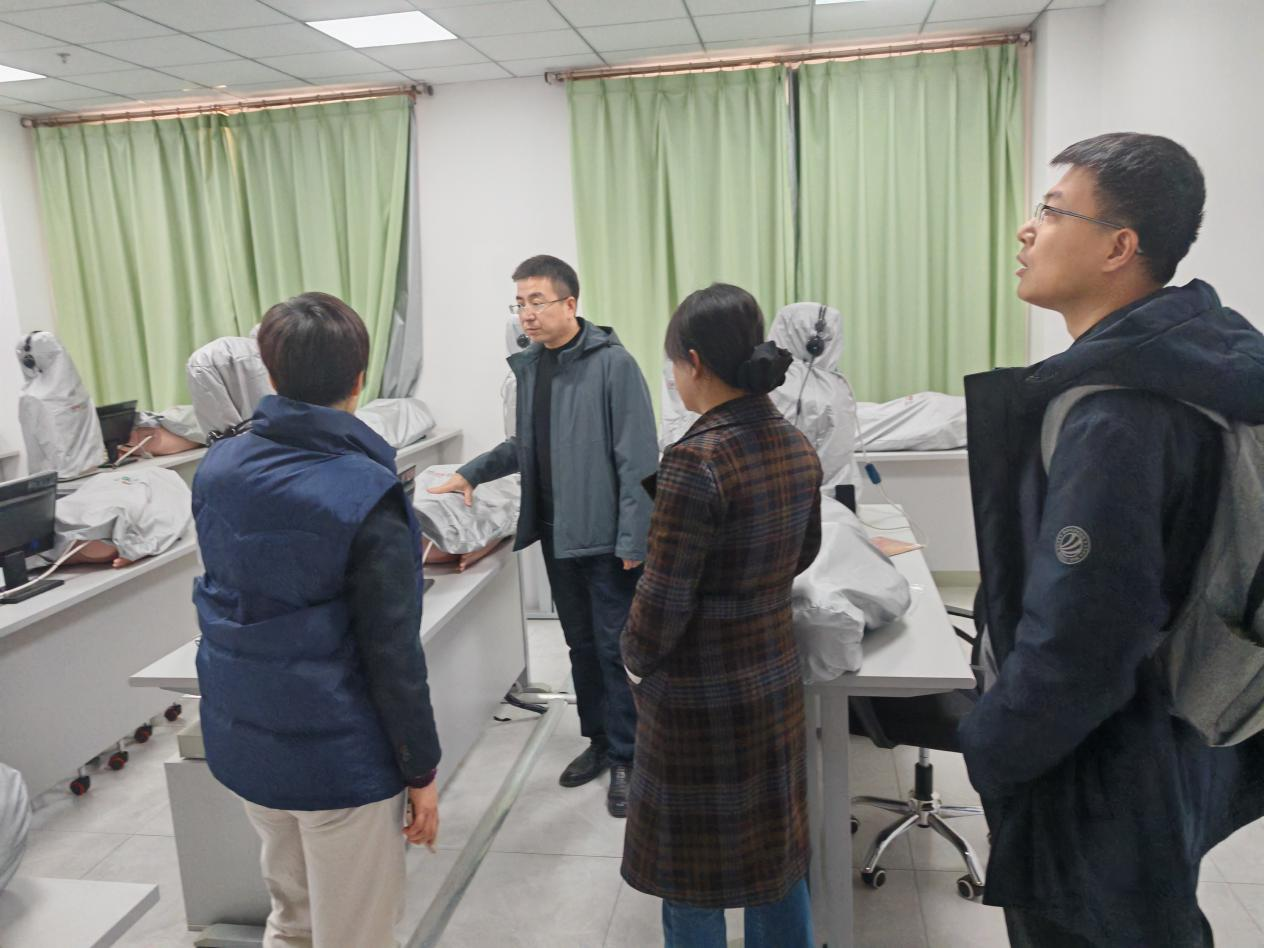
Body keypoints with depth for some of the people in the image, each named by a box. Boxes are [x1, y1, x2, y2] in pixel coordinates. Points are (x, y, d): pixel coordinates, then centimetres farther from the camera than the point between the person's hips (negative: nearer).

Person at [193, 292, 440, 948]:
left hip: (240, 742, 7)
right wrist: (421, 770, -7)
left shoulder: (216, 467, -2)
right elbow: (392, 653, -18)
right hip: (339, 757, -6)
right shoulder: (367, 494, -21)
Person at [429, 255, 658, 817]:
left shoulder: (612, 364, -13)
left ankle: (625, 759, 19)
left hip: (606, 536, -6)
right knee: (581, 644, 18)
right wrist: (471, 474, 7)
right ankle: (598, 739, 34)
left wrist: (632, 539, -18)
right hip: (557, 534, 7)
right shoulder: (529, 366, 8)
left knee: (615, 648, 3)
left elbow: (637, 459, -15)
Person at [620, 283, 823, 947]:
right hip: (775, 673, 7)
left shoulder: (696, 459, -24)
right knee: (776, 854, 22)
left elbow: (662, 601, -20)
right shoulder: (797, 447, 0)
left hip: (701, 692, -7)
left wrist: (633, 656, -2)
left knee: (692, 875, 13)